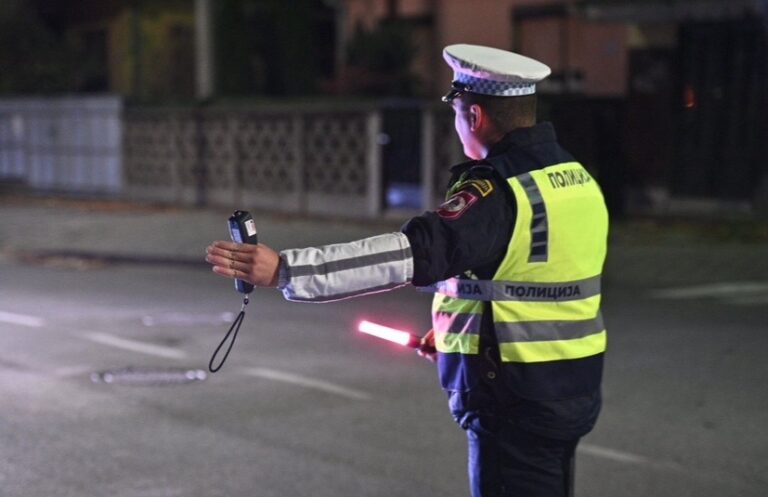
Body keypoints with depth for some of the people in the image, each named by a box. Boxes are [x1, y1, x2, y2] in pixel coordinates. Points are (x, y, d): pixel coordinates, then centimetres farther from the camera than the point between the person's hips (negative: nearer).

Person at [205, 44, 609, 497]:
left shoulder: (498, 191, -22)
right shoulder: (576, 177, 7)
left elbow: (407, 254, -33)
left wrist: (284, 270, -37)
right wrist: (457, 327, 12)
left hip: (516, 403, -9)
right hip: (575, 388, 9)